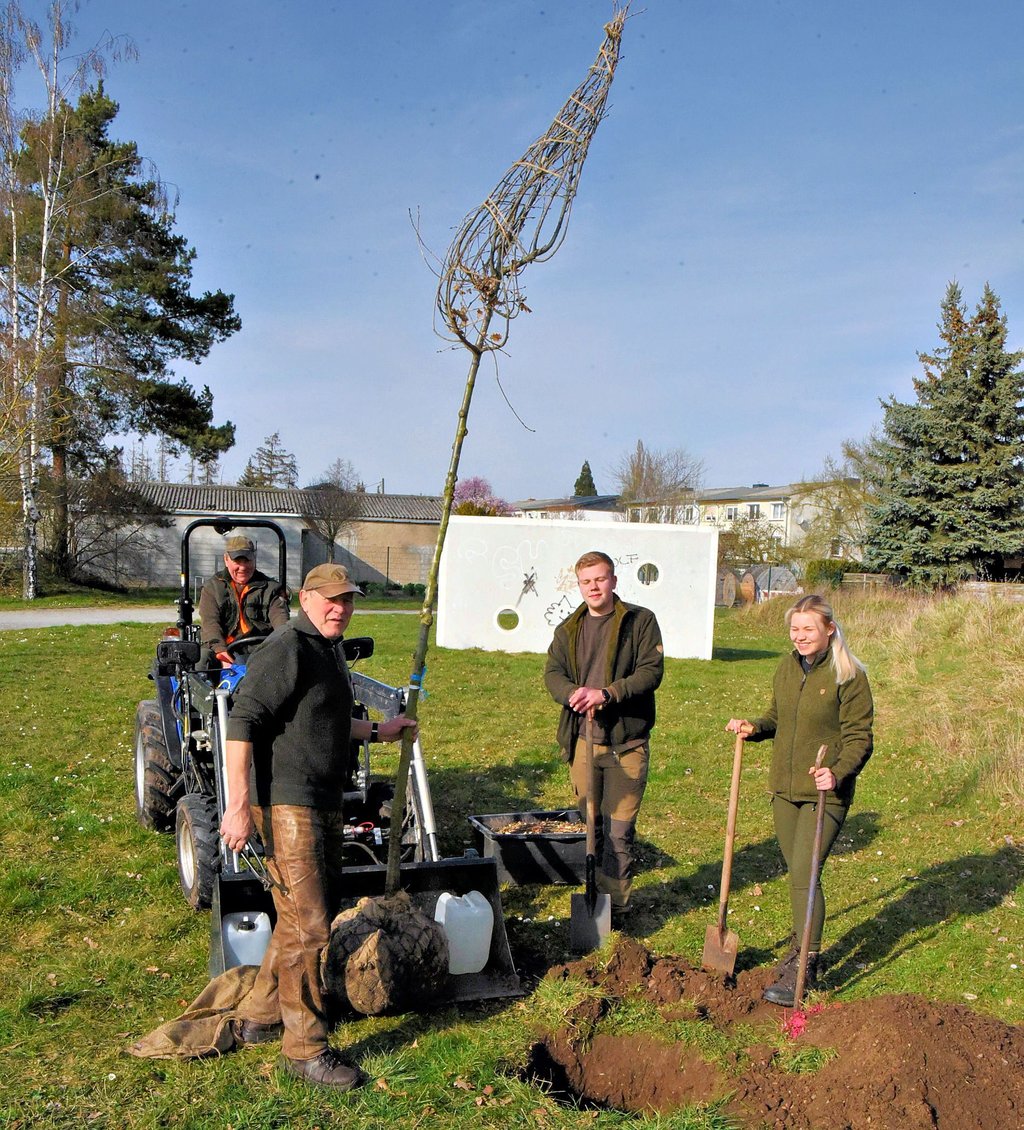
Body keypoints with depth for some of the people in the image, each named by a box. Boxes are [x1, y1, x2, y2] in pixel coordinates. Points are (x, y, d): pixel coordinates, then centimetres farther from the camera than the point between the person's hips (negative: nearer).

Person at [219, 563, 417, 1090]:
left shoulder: (329, 651, 15)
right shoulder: (286, 649, -16)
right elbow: (242, 721, -23)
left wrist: (377, 730, 33)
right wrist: (238, 804, -27)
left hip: (324, 803, 10)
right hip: (286, 804, -10)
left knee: (309, 915, 19)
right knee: (307, 926, -6)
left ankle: (259, 1017, 34)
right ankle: (305, 1047, 7)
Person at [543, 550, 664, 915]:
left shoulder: (640, 621, 0)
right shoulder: (568, 629, 13)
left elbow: (651, 671, -9)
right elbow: (552, 672, 4)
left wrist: (607, 694, -21)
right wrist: (573, 693, -18)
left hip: (626, 741, -4)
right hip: (582, 739, 4)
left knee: (619, 830, -3)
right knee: (589, 826, 13)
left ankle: (614, 904, 7)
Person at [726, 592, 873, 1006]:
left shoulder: (848, 676, -11)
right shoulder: (786, 669, 7)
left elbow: (859, 738, -10)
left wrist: (838, 773, -26)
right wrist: (754, 728, -1)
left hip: (824, 793, -6)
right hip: (783, 788, 6)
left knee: (803, 874, -10)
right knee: (796, 873, 15)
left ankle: (804, 969, 2)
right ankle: (801, 948, 30)